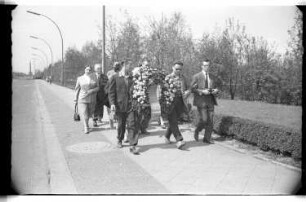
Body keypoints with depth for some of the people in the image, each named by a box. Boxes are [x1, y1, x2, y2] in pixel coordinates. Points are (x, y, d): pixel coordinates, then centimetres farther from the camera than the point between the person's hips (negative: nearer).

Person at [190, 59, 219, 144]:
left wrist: (216, 90, -2)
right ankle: (197, 131, 19)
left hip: (210, 101, 5)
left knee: (210, 120, 1)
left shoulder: (212, 77, 15)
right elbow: (192, 89, -6)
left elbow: (215, 87, 22)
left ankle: (207, 138, 11)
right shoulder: (196, 76, 0)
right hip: (201, 101, -5)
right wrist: (202, 91, -19)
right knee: (203, 119, -10)